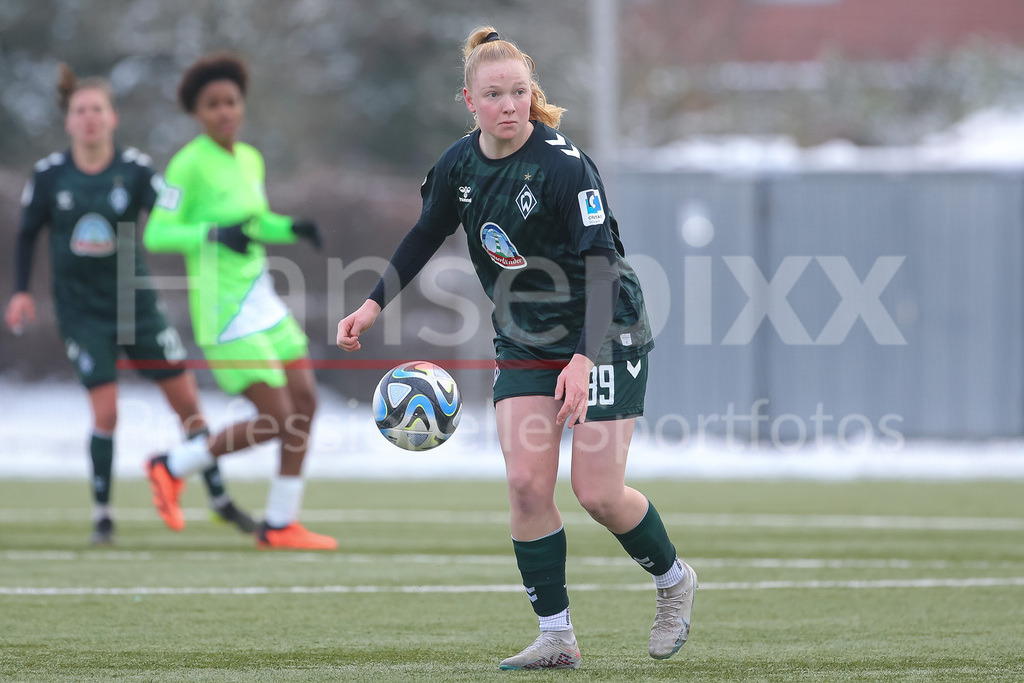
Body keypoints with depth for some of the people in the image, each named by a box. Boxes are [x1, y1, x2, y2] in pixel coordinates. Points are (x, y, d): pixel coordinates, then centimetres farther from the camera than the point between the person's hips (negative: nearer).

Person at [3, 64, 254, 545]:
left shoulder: (135, 170, -6)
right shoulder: (49, 175, -4)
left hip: (135, 302, 1)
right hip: (81, 310, -1)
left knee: (187, 401, 4)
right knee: (105, 411, -12)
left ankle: (218, 497, 22)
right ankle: (102, 514, 4)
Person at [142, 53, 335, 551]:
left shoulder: (249, 159, 11)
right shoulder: (189, 163, -13)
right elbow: (156, 235, -15)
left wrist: (292, 229, 5)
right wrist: (214, 234, -29)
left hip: (261, 301, 8)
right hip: (223, 311, -8)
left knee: (305, 402, 1)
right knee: (276, 420, -10)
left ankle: (280, 525, 11)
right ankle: (173, 467, 9)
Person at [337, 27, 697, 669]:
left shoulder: (563, 165, -22)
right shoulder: (459, 165, -3)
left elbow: (602, 266, -24)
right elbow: (425, 236, 16)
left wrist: (584, 358, -33)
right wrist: (375, 304, 9)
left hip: (605, 333, -5)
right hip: (524, 341, 5)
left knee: (598, 492, -8)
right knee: (527, 482, -9)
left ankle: (674, 578, 21)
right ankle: (557, 636, -1)